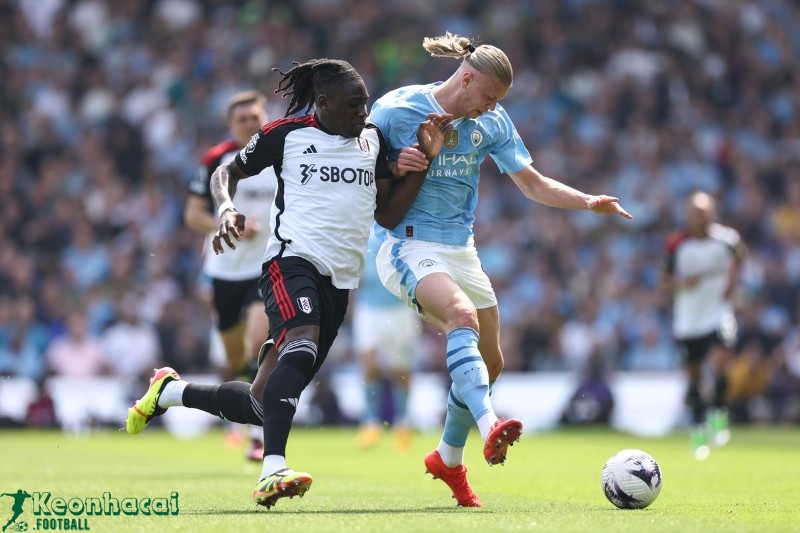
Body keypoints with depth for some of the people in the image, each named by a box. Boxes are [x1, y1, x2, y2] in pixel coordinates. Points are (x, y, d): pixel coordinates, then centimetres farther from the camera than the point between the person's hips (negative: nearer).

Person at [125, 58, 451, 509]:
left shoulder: (373, 140, 14)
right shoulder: (286, 134, 2)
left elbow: (388, 214, 11)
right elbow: (227, 173, 12)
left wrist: (425, 159, 1)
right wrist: (226, 208, -9)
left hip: (340, 281, 5)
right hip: (294, 258, -5)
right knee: (301, 348, -37)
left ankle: (171, 391, 31)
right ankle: (273, 471, -44)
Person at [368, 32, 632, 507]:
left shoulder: (492, 123, 4)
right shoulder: (396, 110, -10)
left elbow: (534, 184, 10)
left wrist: (589, 202, -4)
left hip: (461, 250, 7)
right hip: (411, 247, -7)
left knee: (490, 363, 10)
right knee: (463, 314, -35)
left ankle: (449, 459, 32)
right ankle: (489, 427, -50)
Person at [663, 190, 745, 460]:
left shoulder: (726, 238, -7)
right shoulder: (676, 244, -7)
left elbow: (739, 255, 17)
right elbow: (666, 279, 3)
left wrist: (732, 279, 3)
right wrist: (681, 284, -17)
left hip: (718, 314, -1)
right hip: (687, 318, 1)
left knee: (720, 362, -23)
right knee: (693, 376, 7)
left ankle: (718, 412, 1)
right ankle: (698, 429, 25)